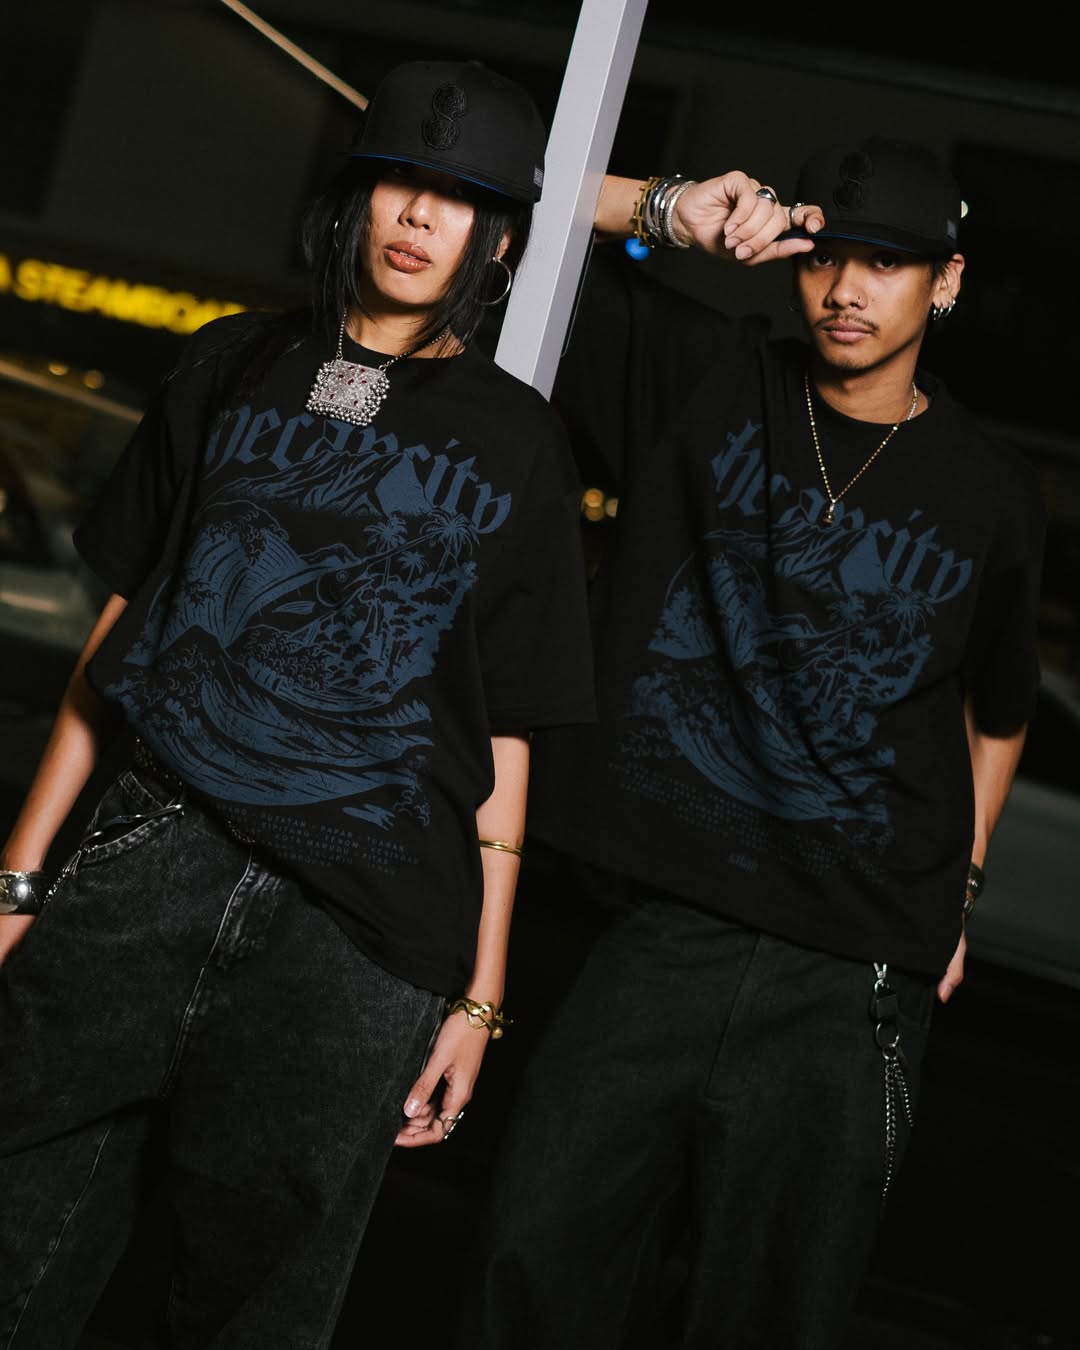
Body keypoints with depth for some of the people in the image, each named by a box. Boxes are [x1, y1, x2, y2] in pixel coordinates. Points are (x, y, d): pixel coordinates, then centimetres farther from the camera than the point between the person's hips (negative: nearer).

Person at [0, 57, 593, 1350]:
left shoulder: (516, 441, 7)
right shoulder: (235, 366, 11)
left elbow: (506, 733, 6)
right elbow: (123, 623, 11)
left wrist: (481, 991, 3)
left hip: (361, 926, -1)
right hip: (150, 857, 1)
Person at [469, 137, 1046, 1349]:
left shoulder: (991, 495, 7)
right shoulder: (700, 378, 3)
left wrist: (960, 881, 17)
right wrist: (665, 211, -13)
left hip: (851, 981, 1)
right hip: (661, 927, 0)